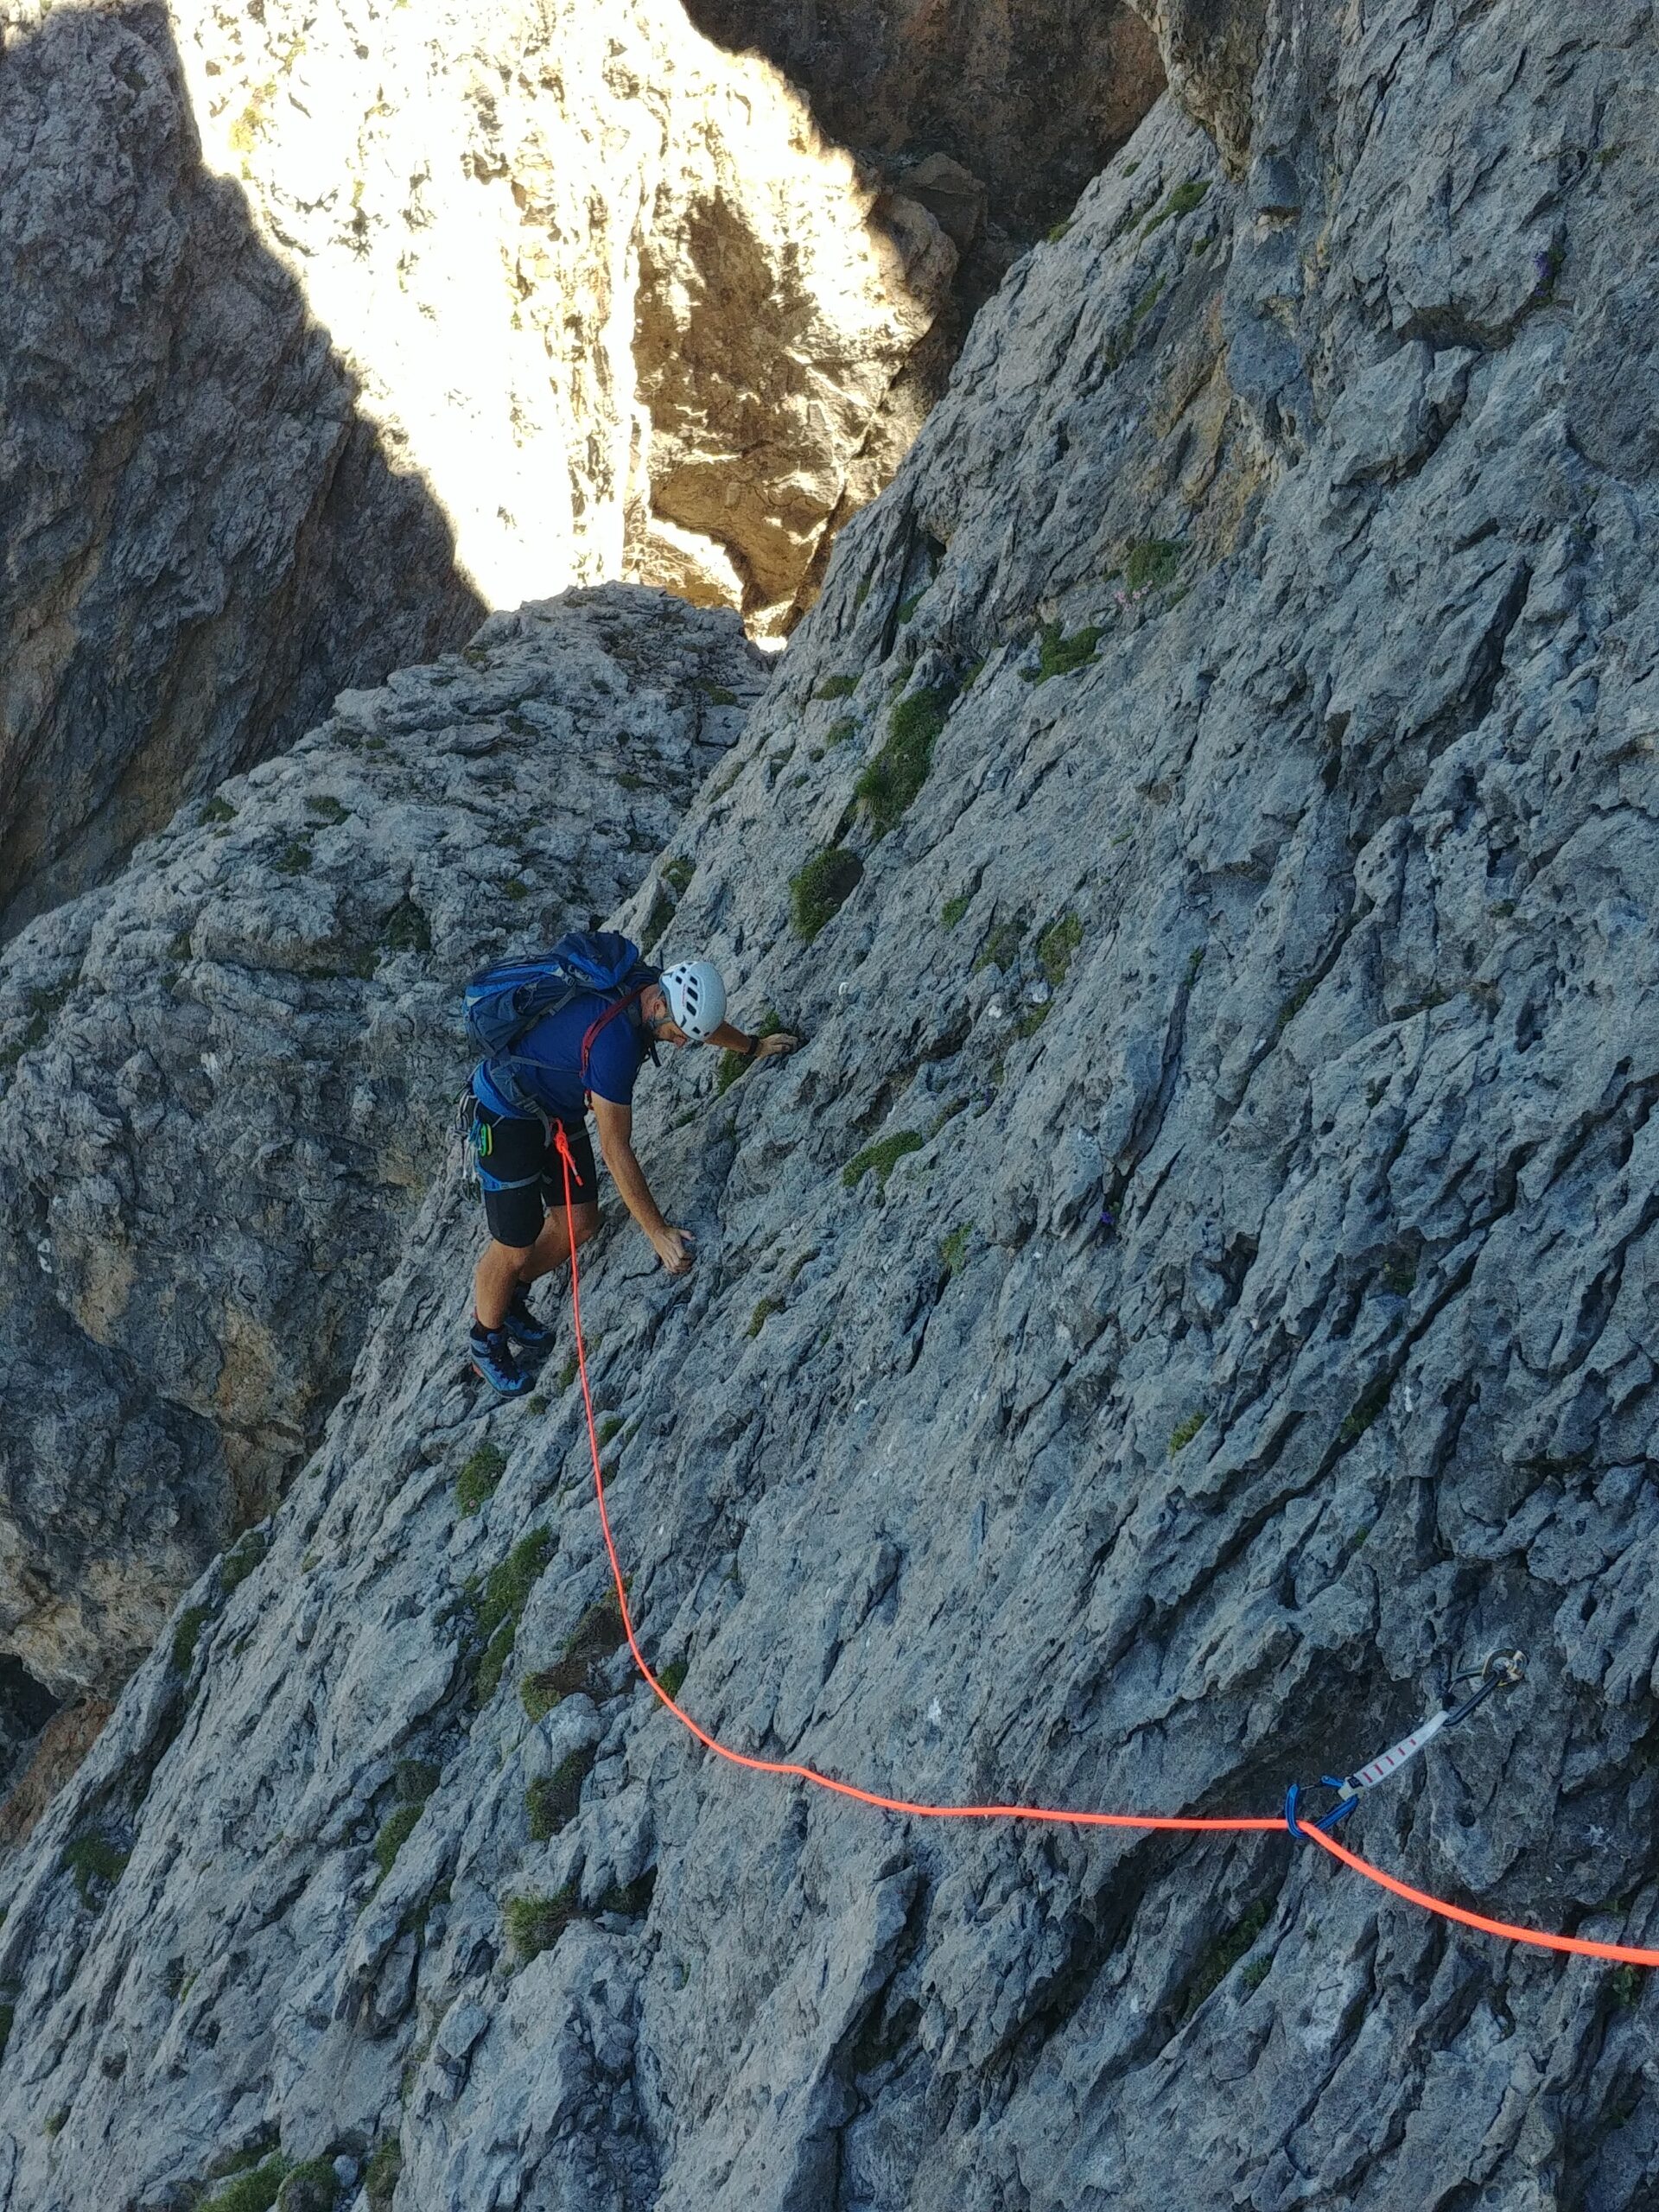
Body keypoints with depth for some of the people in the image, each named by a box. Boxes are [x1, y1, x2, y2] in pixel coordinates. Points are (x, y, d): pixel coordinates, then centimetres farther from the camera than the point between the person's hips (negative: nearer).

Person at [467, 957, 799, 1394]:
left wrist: (754, 1047, 30)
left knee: (580, 1222, 12)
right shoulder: (614, 1041, -37)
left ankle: (511, 1302, 35)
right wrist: (658, 1232, -30)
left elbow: (704, 1023, 15)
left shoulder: (647, 993, -12)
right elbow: (615, 1149, -32)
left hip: (558, 1112, 9)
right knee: (515, 1246, 0)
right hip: (505, 1118, -9)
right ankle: (485, 1339, 26)